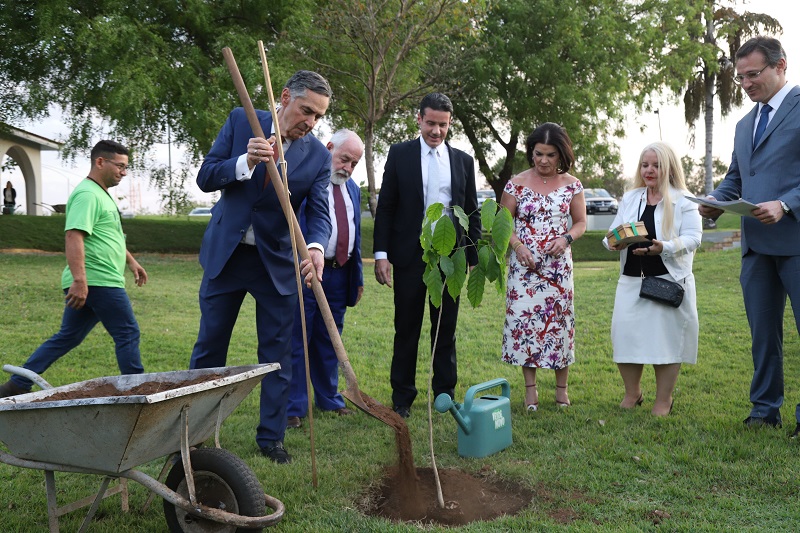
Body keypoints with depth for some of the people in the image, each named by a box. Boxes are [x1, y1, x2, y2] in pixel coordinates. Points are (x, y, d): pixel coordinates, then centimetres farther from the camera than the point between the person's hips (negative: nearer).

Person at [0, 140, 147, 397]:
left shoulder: (101, 194, 20)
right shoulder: (87, 194, -14)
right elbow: (73, 236, -24)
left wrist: (131, 261, 35)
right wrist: (79, 279, -31)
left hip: (87, 284, 10)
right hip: (99, 281, -10)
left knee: (67, 337, 13)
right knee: (128, 334, -2)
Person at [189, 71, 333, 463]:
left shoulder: (318, 155, -5)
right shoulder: (241, 121, -5)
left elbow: (318, 211, -11)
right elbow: (205, 177, -8)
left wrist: (315, 247, -33)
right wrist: (245, 162, -27)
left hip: (278, 262, 0)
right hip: (226, 254, 0)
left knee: (277, 353, 5)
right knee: (209, 347, 10)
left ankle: (271, 437, 20)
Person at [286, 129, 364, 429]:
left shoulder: (352, 189, 17)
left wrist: (358, 277, 21)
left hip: (340, 274, 7)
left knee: (328, 341, 17)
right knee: (296, 341, 0)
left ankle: (328, 399, 29)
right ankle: (293, 407, 8)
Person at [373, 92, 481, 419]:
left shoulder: (463, 161, 9)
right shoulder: (399, 154, 2)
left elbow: (472, 213, 10)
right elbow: (385, 207, 0)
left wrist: (475, 258, 4)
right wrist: (381, 254, -8)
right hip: (410, 256, -2)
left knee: (446, 330, 9)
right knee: (406, 330, 5)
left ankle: (445, 395, 20)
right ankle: (402, 398, 15)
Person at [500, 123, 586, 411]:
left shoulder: (572, 185, 3)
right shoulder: (517, 184, -1)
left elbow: (581, 222, 9)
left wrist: (566, 238, -11)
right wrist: (517, 245, -15)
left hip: (558, 266, 1)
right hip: (524, 266, -1)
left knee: (559, 320, 2)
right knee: (524, 320, -1)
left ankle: (561, 387, 17)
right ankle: (530, 388, 11)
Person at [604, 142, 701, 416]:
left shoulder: (684, 201, 0)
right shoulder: (630, 198, 14)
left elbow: (693, 237, -8)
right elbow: (613, 231, 12)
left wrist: (664, 247, -24)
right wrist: (615, 242, -12)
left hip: (669, 280, -4)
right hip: (631, 280, 4)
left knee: (666, 337, -1)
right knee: (625, 333, 1)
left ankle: (663, 401, 14)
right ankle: (632, 393, 21)